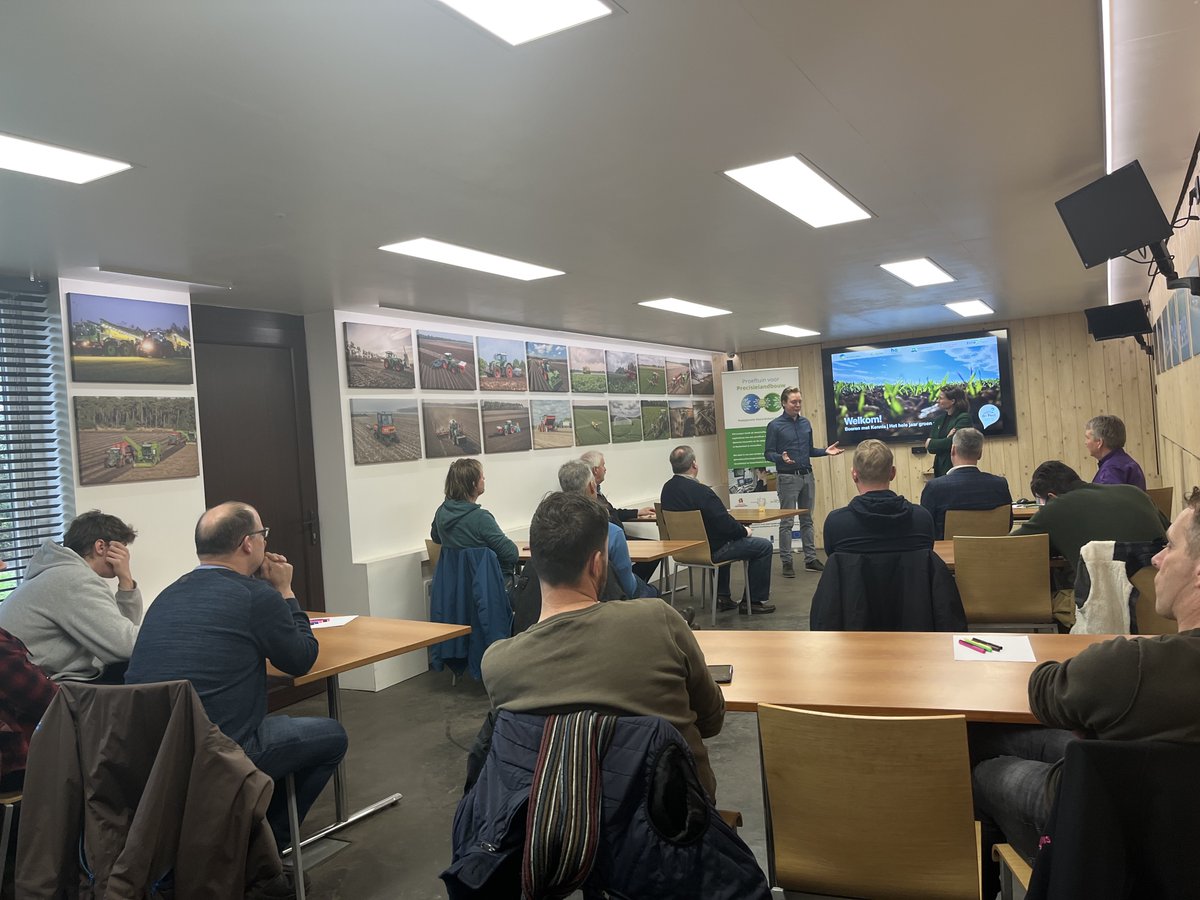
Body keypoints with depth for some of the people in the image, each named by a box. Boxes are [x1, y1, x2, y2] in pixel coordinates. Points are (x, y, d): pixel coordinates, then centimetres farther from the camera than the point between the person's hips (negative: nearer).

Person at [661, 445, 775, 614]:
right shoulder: (700, 491, -27)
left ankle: (722, 596, 36)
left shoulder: (667, 488, -2)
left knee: (725, 538, 38)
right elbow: (727, 524, -24)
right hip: (710, 551, -9)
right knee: (764, 546, 5)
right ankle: (755, 600, 13)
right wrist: (744, 531, -3)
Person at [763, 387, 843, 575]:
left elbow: (809, 450, 17)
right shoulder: (775, 425, -6)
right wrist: (781, 458, -26)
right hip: (787, 477, -5)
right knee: (787, 522, -2)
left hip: (807, 476, 5)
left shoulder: (806, 423, 10)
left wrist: (825, 451, 0)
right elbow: (768, 452, -7)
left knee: (807, 520, 11)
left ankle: (810, 559, 17)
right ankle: (786, 562, 4)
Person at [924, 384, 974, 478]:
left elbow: (952, 442, -17)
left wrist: (931, 443, -2)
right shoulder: (939, 419, 13)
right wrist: (946, 439, -14)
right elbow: (930, 448, 4)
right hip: (940, 469, 6)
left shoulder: (964, 418, -6)